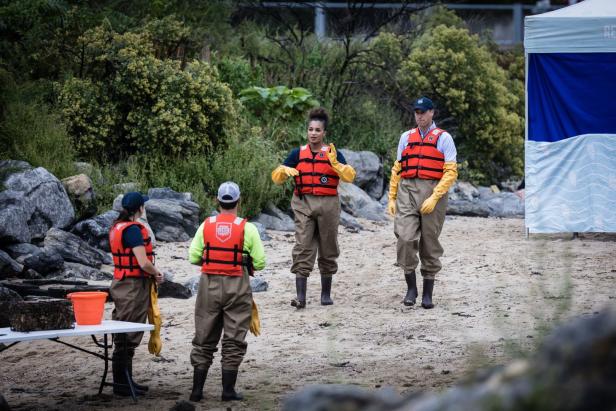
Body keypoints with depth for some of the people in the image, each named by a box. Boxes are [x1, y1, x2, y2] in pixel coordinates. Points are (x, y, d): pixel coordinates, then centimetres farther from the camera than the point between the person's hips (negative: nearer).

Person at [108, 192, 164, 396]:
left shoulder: (116, 228, 13)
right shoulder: (133, 229, -17)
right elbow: (143, 263, -23)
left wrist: (151, 274, 12)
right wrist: (157, 273, -3)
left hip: (121, 283, 10)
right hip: (133, 286, -10)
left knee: (124, 338, 15)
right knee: (127, 338, -5)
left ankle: (125, 380, 23)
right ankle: (122, 383, -1)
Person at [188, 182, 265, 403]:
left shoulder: (206, 225, 0)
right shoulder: (247, 228, -7)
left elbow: (193, 257, 0)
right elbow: (260, 262, -5)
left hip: (209, 285, 2)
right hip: (237, 286, -2)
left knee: (204, 339, 10)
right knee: (233, 341, 5)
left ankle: (197, 389, 9)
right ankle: (228, 390, 3)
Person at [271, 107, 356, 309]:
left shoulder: (333, 154, 2)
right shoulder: (298, 154, 7)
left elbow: (349, 176, -10)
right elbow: (276, 177, 7)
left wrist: (334, 163, -25)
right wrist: (285, 171, -15)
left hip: (328, 204, 0)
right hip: (304, 204, 0)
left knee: (328, 250, 9)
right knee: (303, 249, -9)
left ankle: (326, 294, 22)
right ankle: (300, 296, -13)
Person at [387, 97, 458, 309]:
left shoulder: (443, 138, 2)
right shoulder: (406, 137, 14)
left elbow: (451, 172, -4)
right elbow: (397, 170, 18)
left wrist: (434, 197, -14)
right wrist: (392, 198, 9)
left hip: (433, 192, -2)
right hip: (407, 191, 2)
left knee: (430, 244, 3)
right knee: (405, 238, -13)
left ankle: (427, 293, 10)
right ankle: (411, 287, -1)